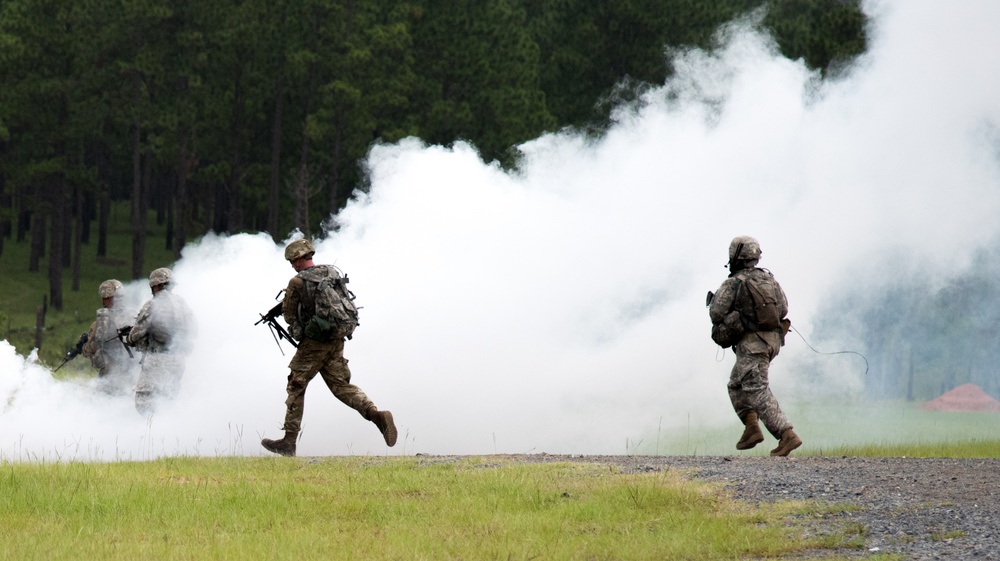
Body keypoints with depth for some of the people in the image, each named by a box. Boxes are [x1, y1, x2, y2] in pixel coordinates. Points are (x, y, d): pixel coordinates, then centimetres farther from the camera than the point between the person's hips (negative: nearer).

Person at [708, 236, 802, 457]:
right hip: (773, 339, 8)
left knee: (758, 393, -11)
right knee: (737, 384, 23)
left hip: (751, 343, -8)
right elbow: (783, 308, 9)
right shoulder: (768, 278, 9)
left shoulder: (733, 283, -10)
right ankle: (752, 428, 10)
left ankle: (787, 435, -24)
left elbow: (716, 313, -11)